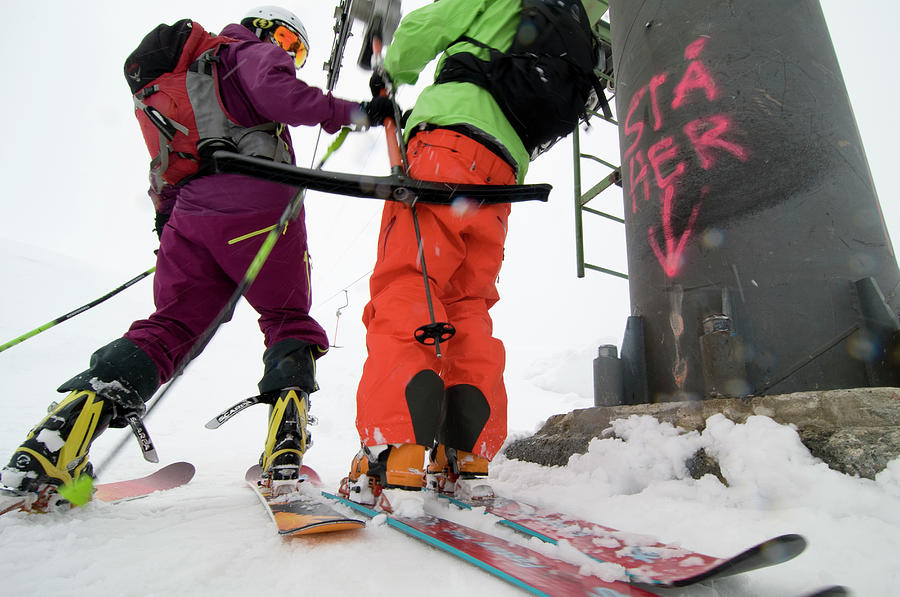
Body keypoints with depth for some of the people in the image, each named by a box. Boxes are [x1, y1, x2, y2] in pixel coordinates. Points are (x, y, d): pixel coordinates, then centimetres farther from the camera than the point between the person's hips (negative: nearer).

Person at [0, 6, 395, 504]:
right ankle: (284, 453, -8)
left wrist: (166, 221, 37)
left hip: (190, 215, 7)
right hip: (260, 210, -6)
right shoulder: (254, 51, 12)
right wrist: (352, 112, -8)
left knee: (168, 327, 8)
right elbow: (275, 91, -13)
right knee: (289, 323, 5)